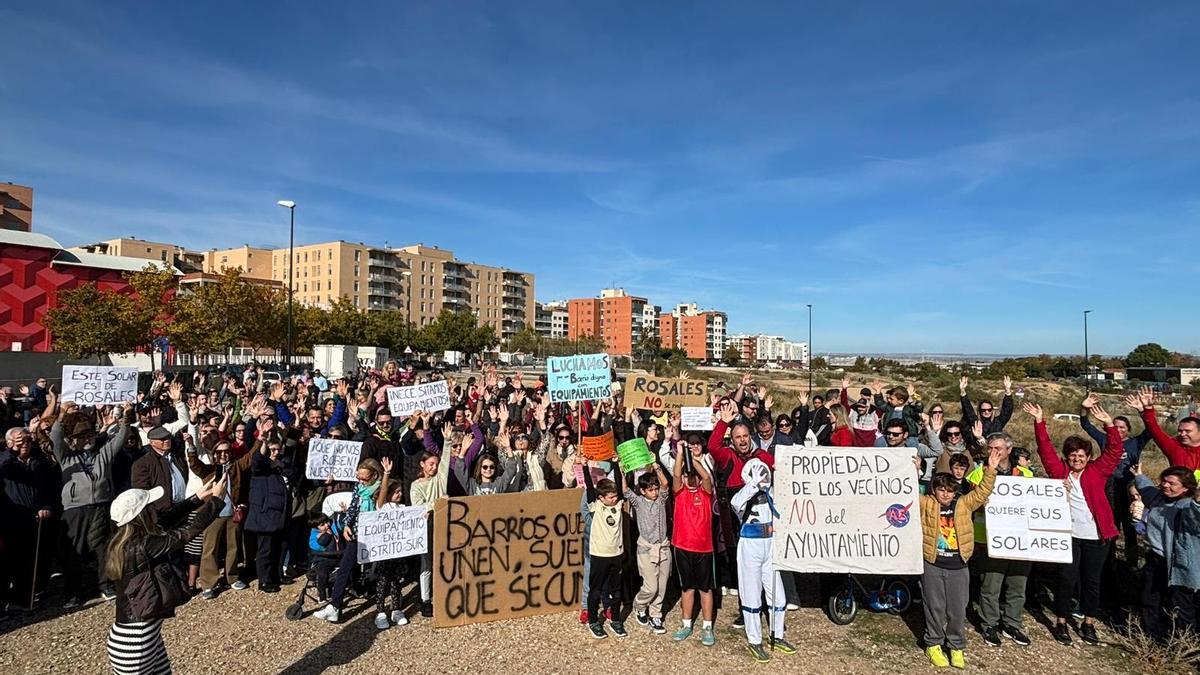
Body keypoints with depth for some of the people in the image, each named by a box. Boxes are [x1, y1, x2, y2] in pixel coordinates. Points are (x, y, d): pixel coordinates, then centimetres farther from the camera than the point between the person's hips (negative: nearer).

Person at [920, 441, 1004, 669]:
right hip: (932, 565, -2)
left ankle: (956, 646, 27)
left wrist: (991, 468, -14)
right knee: (935, 608, 7)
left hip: (958, 566, 2)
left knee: (958, 610, 9)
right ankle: (933, 644, 23)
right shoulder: (926, 504, -2)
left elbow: (982, 492, -3)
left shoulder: (964, 504, 3)